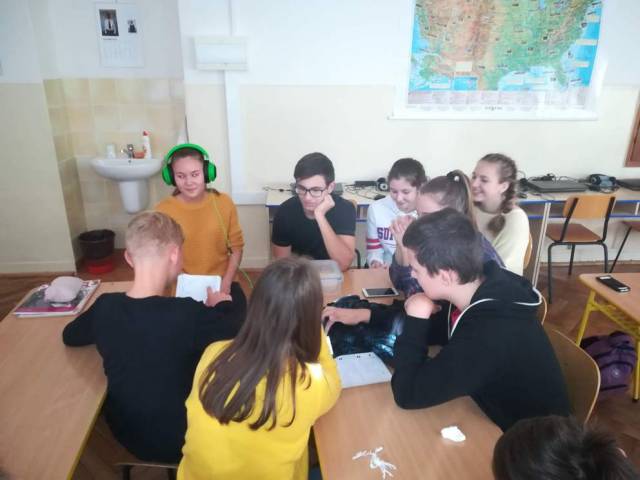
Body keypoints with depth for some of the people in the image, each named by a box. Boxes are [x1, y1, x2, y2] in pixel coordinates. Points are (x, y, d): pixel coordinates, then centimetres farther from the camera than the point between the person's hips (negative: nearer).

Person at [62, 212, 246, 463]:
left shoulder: (105, 306, -16)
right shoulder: (188, 314, -32)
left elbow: (69, 336, 5)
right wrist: (224, 303, 1)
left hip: (125, 434, 5)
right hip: (178, 441, -4)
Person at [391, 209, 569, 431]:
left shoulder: (488, 334, -36)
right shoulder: (480, 295, -11)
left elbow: (408, 394, -30)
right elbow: (433, 332, 4)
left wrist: (415, 319, -24)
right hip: (500, 414, 6)